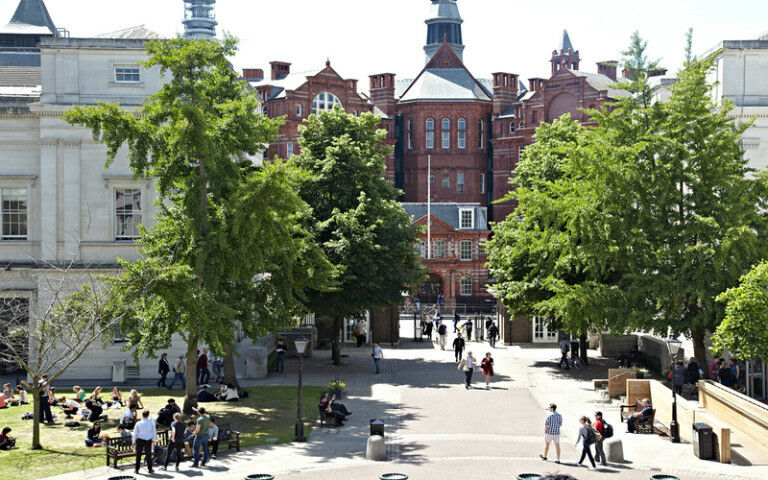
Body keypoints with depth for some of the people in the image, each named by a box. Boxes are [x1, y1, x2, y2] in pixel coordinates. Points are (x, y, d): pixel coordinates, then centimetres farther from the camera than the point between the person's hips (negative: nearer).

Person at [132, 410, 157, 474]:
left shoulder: (138, 423, -4)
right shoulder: (152, 423, -1)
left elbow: (135, 433, 0)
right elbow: (154, 433, 6)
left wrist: (134, 442, 8)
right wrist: (154, 440, 19)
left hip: (139, 440, -1)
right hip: (148, 440, 1)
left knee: (138, 455, 6)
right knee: (148, 455, 10)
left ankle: (137, 470, 8)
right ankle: (150, 469, 15)